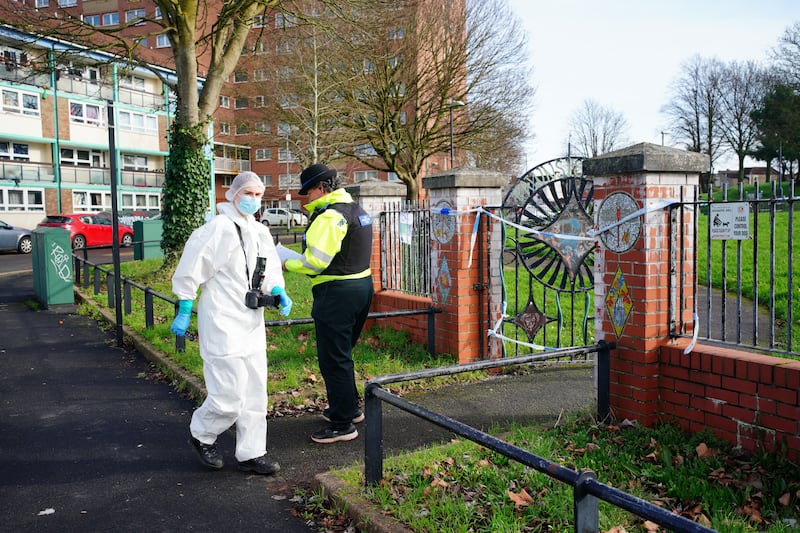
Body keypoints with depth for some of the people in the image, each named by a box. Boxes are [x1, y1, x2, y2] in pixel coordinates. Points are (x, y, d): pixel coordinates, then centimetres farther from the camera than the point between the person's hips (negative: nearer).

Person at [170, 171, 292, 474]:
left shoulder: (261, 232, 11)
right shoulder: (218, 228, -13)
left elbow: (270, 269, 22)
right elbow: (190, 270, -12)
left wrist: (278, 291, 2)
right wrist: (184, 312, -10)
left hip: (252, 324, 8)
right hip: (223, 324, -8)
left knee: (255, 393, 12)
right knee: (229, 396, -6)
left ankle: (251, 453, 23)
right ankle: (201, 436, 23)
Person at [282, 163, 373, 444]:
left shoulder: (329, 216, -17)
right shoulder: (355, 209, 14)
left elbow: (316, 261, -22)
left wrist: (288, 264, -5)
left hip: (337, 293, -10)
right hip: (362, 284, 10)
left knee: (333, 359, -1)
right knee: (342, 354, 23)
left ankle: (342, 424, 7)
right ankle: (350, 408, 36)